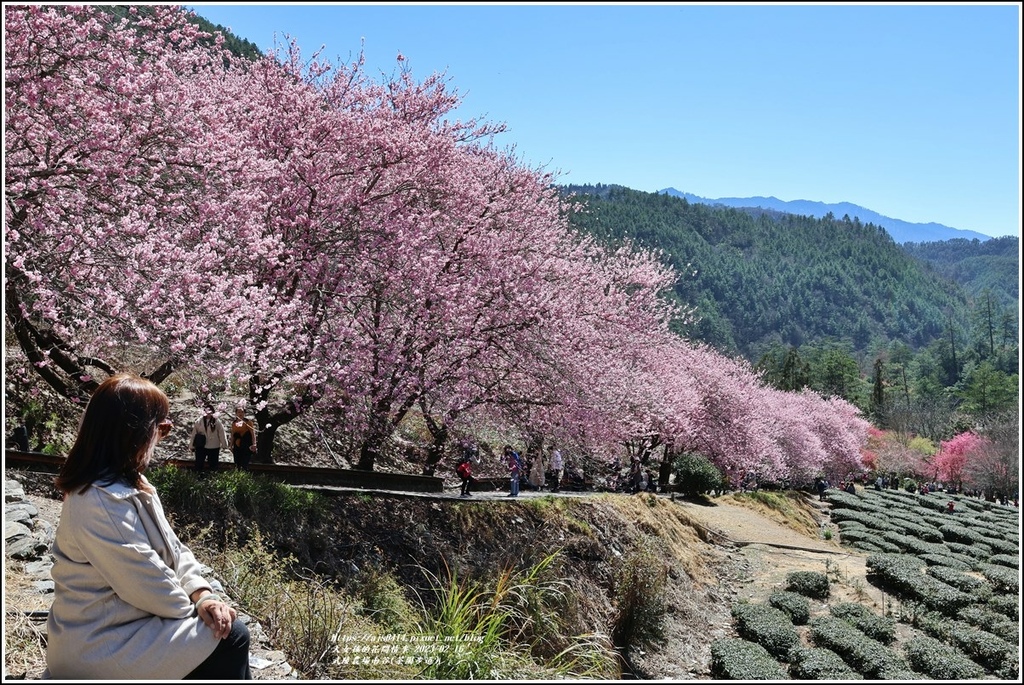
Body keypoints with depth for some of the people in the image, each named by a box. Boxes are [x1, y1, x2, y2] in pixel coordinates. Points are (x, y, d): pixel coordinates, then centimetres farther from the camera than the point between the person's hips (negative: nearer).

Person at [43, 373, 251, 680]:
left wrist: (202, 593, -8)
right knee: (231, 636, -10)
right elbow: (149, 588, -25)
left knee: (222, 622, 9)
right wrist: (198, 605, -8)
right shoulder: (102, 503, -27)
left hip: (123, 623, 10)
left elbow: (172, 548, 7)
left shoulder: (129, 483, 6)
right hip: (102, 647, -10)